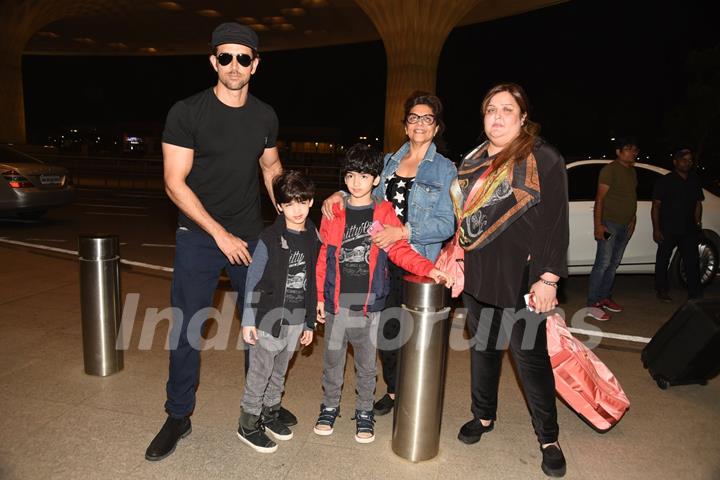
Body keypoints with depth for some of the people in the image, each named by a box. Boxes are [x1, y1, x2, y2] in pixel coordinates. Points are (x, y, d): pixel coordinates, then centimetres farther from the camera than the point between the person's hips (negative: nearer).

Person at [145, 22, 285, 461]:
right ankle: (179, 417, 24)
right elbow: (175, 183, -11)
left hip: (250, 236, 3)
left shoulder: (265, 116, 2)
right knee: (187, 330, 4)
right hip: (198, 237, -3)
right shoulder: (187, 112, -9)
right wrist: (220, 234, -15)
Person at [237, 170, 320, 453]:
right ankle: (248, 425, 26)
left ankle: (270, 413, 39)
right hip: (268, 318, -4)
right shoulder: (270, 239, -14)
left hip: (295, 320, 5)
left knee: (280, 372, 20)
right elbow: (252, 280, -10)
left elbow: (311, 282, 6)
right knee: (260, 374, 8)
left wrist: (309, 322, 9)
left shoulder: (313, 238, 0)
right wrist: (248, 321, -10)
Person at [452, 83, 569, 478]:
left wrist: (548, 279, -16)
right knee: (483, 348, 17)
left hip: (520, 279, -5)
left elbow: (555, 223, -11)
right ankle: (483, 416, 37)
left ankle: (548, 438, 23)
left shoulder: (543, 159, -7)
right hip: (476, 276, 6)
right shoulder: (472, 161, 11)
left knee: (531, 356, 3)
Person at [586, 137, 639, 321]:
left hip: (626, 225, 8)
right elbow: (600, 198, -14)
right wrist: (598, 224, -20)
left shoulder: (632, 171, 16)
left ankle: (605, 298, 21)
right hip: (609, 223, -8)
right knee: (602, 264, -11)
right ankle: (592, 304, -8)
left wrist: (632, 220, 15)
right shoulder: (610, 169, -10)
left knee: (614, 264, 11)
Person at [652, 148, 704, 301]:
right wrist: (656, 229, -11)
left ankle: (694, 293, 11)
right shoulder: (665, 181, -4)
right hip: (667, 230, -4)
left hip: (688, 230, 4)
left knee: (692, 261, 3)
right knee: (663, 259, 6)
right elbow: (656, 206, -6)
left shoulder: (695, 180, 10)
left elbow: (698, 203, 19)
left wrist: (698, 222, 9)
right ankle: (662, 291, 18)